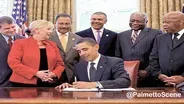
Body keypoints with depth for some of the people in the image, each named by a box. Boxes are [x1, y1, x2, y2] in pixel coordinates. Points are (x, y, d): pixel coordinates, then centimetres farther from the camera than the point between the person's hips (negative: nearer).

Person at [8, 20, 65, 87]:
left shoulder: (52, 45, 13)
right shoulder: (20, 43, -1)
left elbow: (60, 64, 15)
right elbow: (13, 62, -11)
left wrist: (54, 74, -7)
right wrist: (36, 73, -17)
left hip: (48, 85, 4)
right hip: (24, 84, -4)